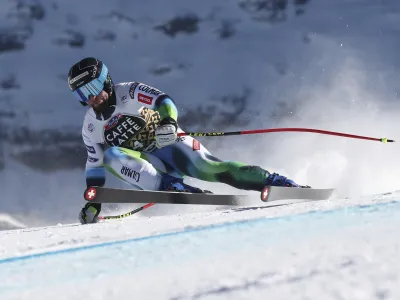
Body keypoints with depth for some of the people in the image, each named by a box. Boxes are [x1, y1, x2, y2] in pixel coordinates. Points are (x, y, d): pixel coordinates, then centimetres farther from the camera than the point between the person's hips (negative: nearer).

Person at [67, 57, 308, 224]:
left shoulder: (130, 93, -9)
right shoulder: (91, 128, 3)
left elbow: (164, 101, -20)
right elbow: (95, 165, 12)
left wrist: (168, 123, -41)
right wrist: (93, 203, 6)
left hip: (170, 143, -3)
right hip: (149, 167, 3)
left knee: (211, 169, -24)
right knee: (111, 156, -24)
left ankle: (275, 181, -19)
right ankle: (171, 187, -37)